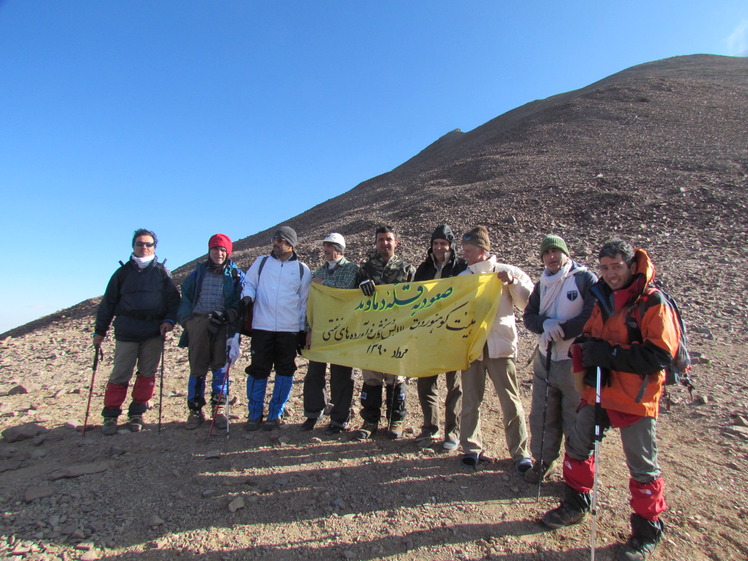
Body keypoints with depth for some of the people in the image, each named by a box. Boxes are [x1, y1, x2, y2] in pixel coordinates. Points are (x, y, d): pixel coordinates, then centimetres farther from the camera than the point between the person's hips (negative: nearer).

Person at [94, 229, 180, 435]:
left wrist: (169, 319, -9)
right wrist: (100, 330, 10)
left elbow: (173, 299, 8)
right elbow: (108, 302, 13)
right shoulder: (124, 272, 11)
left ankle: (136, 414, 16)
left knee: (147, 374, 4)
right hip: (126, 331, 0)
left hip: (154, 333, 0)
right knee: (120, 375, -1)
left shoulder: (162, 272, 11)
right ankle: (110, 416, 11)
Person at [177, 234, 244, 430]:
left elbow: (241, 302, -1)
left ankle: (218, 409, 12)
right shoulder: (199, 272, 14)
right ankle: (195, 411, 13)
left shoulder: (236, 275, 7)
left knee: (220, 368, 2)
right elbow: (186, 296, 15)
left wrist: (230, 315, -16)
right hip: (198, 323, 2)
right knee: (197, 368, 4)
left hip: (222, 326, -1)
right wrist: (187, 319, 3)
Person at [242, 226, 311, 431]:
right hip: (262, 327, 1)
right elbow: (249, 283, 14)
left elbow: (304, 301, 10)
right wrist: (247, 297, -10)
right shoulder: (261, 262, 9)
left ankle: (276, 414, 18)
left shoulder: (302, 269, 6)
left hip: (289, 329, 0)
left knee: (285, 370, 5)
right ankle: (255, 414, 17)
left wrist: (303, 331, 8)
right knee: (258, 369, 2)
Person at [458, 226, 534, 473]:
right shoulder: (463, 277, 9)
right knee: (471, 399, 10)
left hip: (499, 344, -2)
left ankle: (520, 452, 16)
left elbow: (528, 304, -4)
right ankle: (472, 448, 24)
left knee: (511, 401, 2)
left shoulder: (506, 272, 1)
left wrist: (513, 282, -14)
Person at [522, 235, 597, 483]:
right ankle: (544, 460, 30)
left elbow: (592, 317, -16)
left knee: (576, 418, 3)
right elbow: (529, 315, 7)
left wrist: (560, 329, -17)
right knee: (542, 415, 13)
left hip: (576, 361, -6)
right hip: (545, 359, 6)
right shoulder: (542, 284, 14)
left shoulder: (586, 279, -6)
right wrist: (546, 324, -13)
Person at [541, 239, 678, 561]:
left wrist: (609, 354, -24)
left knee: (642, 466, 7)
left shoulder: (653, 302, -14)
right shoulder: (603, 298, 7)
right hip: (599, 392, 7)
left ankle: (647, 531, 29)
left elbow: (660, 355, -21)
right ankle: (575, 505, 36)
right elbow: (589, 337, 16)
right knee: (577, 446, 15)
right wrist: (586, 349, -6)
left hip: (636, 399, -7)